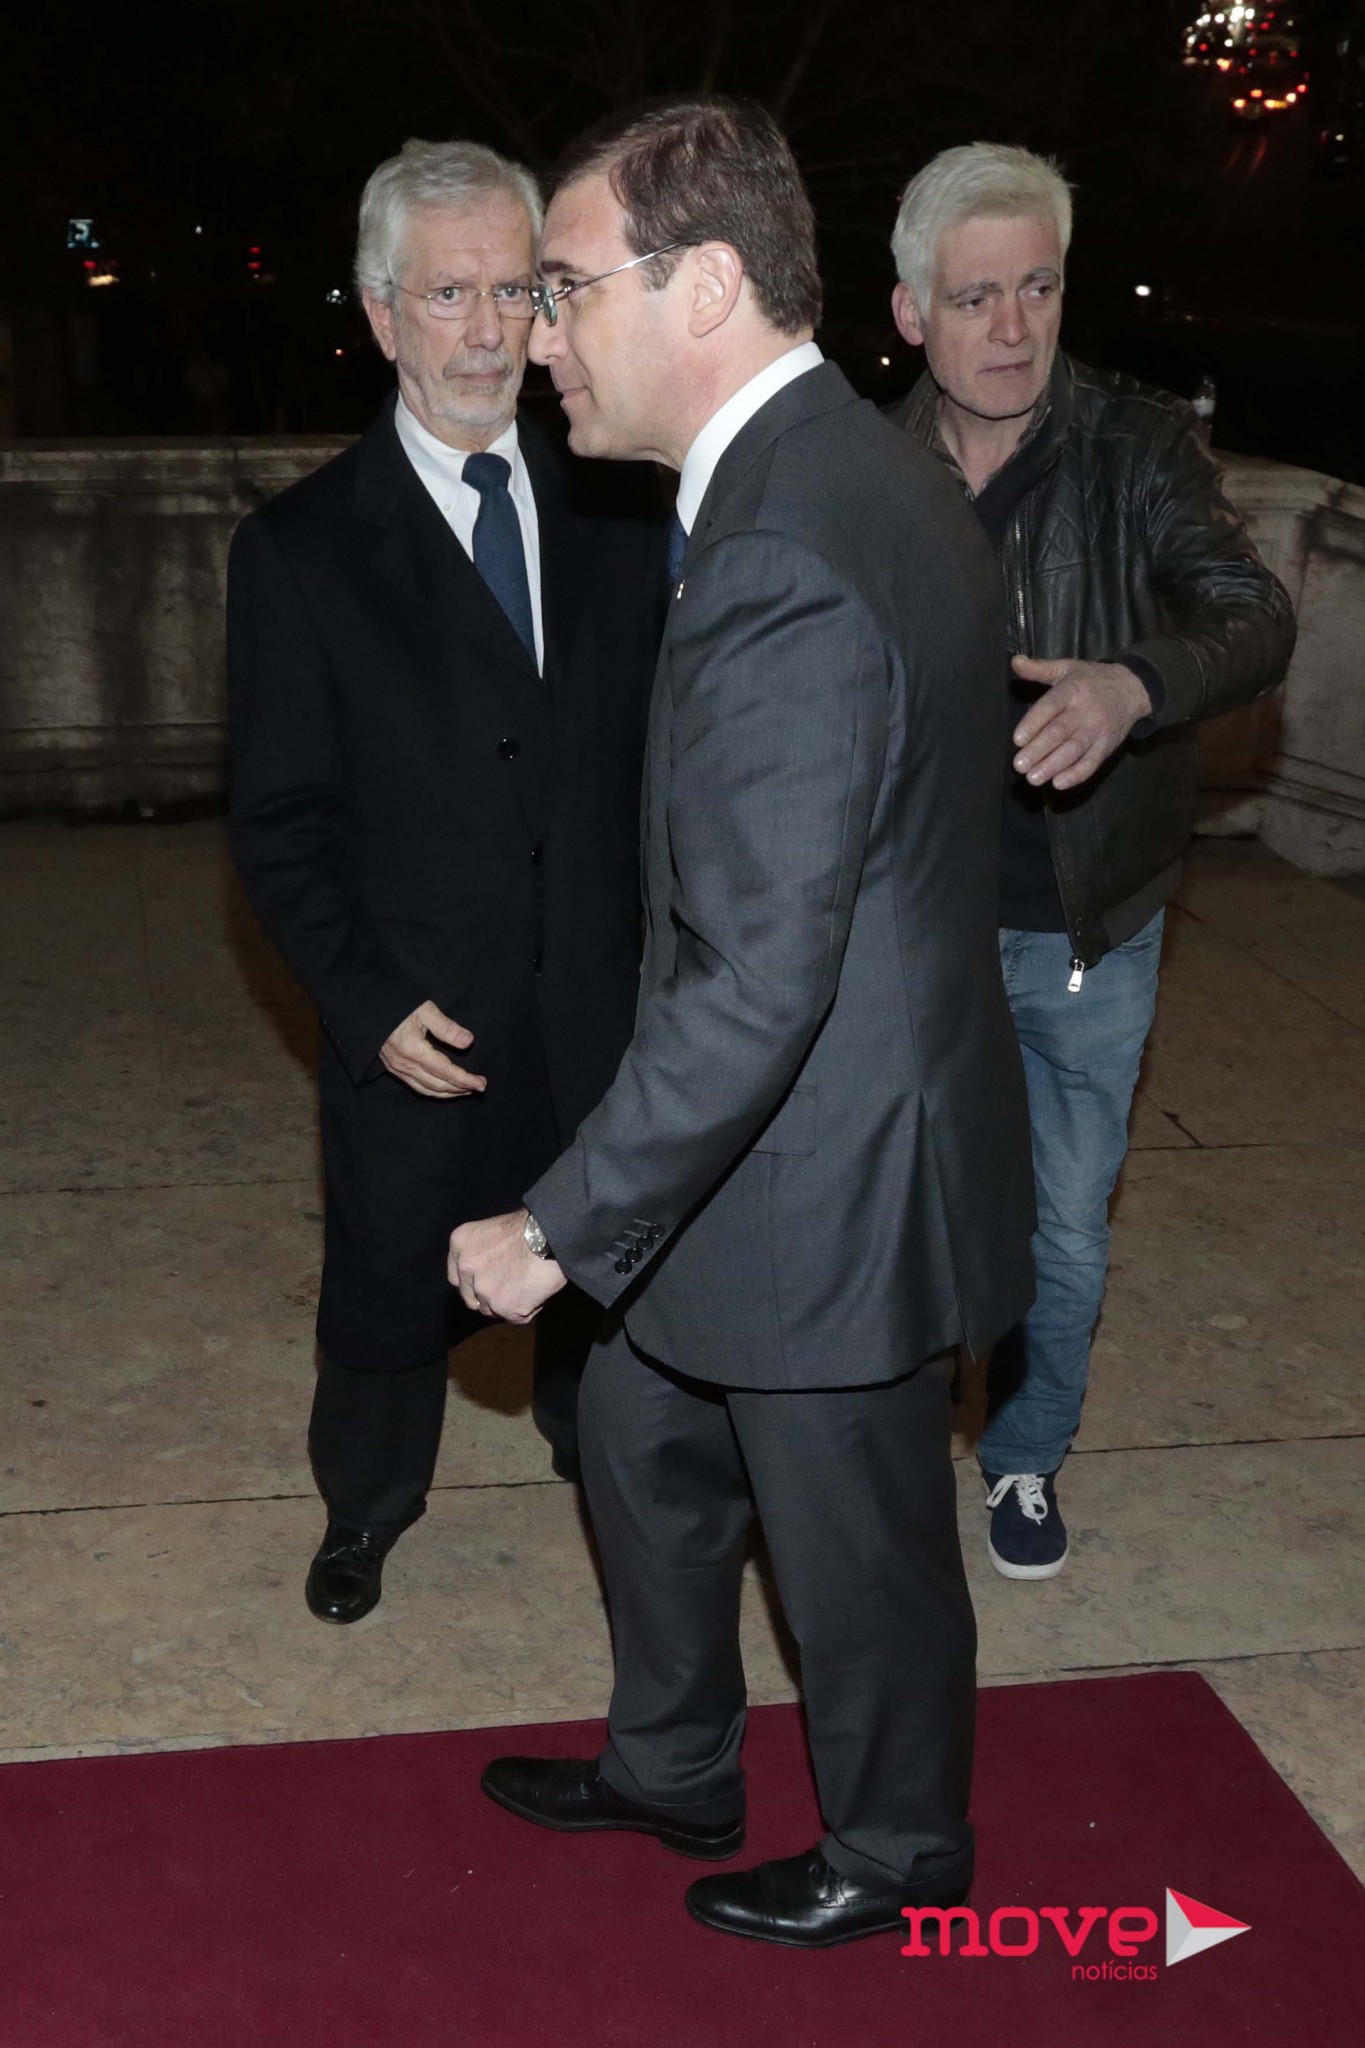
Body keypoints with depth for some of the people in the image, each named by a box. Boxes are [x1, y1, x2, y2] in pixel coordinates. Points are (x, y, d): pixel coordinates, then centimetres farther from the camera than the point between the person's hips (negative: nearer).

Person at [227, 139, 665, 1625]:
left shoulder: (618, 517, 2)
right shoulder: (299, 550, -6)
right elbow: (279, 823, -5)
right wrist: (371, 1007, -14)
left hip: (609, 1011, 2)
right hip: (419, 1029, -2)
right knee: (393, 1286, 14)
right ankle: (365, 1508, 41)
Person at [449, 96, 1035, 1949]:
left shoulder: (781, 563, -29)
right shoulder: (860, 473, 4)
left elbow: (756, 986, -31)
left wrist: (563, 1229, -21)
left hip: (824, 1184, -10)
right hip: (793, 1147, 10)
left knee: (858, 1549, 14)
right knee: (642, 1439, 25)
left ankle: (899, 1851, 40)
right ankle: (673, 1772, 47)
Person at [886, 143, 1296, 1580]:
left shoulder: (1137, 446, -10)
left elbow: (1257, 620, -21)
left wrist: (1135, 686, -42)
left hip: (1084, 929, -1)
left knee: (1065, 1232, 14)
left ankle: (1026, 1457, 39)